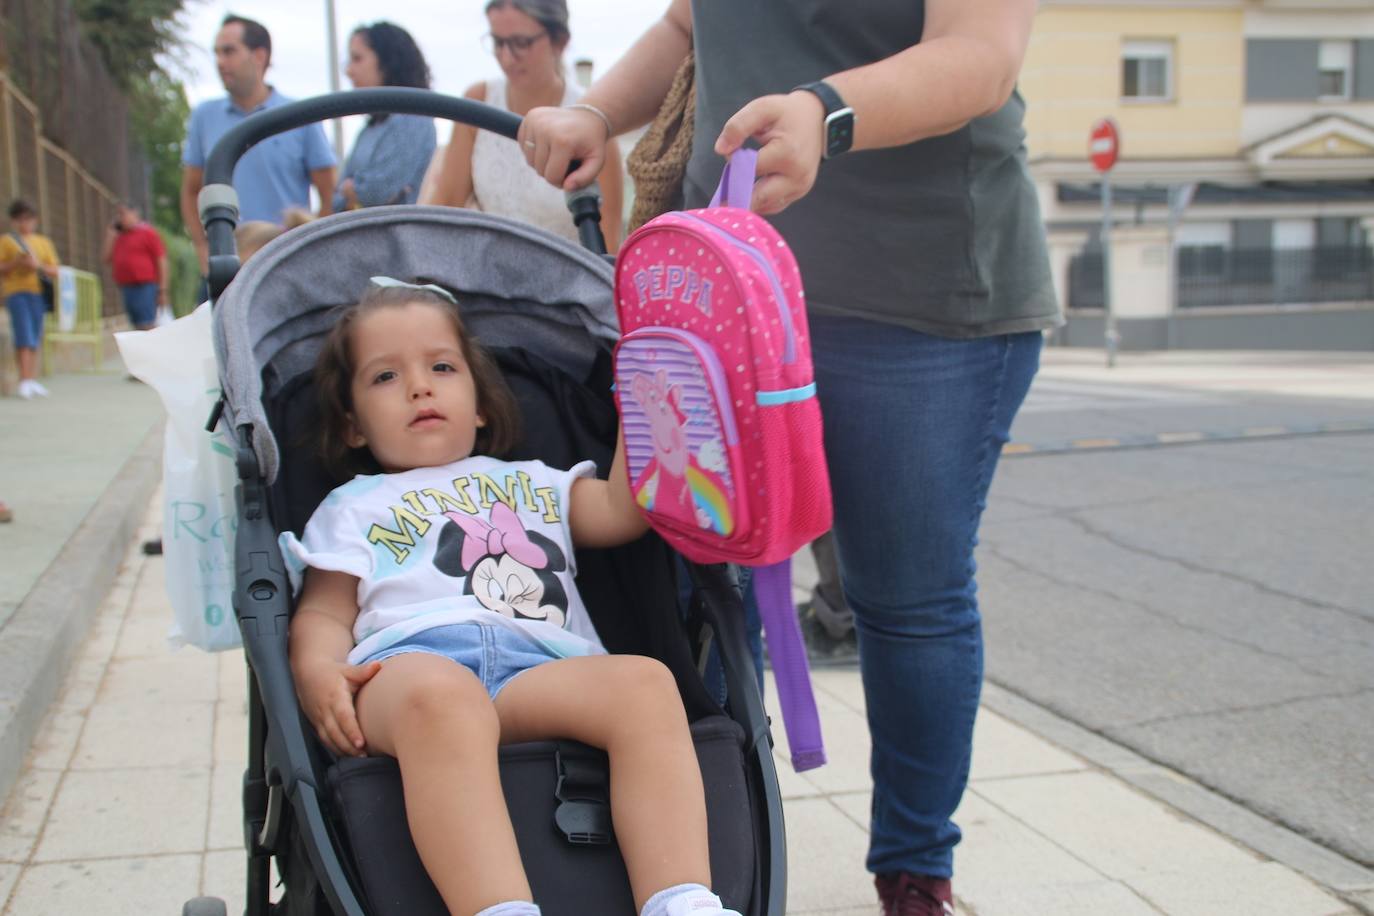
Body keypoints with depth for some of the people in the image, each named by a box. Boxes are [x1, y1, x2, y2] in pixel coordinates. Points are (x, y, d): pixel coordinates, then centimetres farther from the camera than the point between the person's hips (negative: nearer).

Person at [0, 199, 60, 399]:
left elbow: (54, 273, 9)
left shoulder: (44, 242, 14)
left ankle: (33, 381, 10)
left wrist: (38, 265, -9)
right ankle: (25, 381, -17)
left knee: (35, 340, 6)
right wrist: (16, 263, -14)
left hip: (38, 293, 3)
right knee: (24, 336, -14)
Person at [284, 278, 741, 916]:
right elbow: (325, 610, 19)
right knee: (441, 697, -42)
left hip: (544, 666, 3)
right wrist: (316, 671, -5)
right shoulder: (354, 506, 32)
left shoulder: (533, 482, 39)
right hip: (410, 660, -2)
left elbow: (623, 510, 25)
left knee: (643, 681, -32)